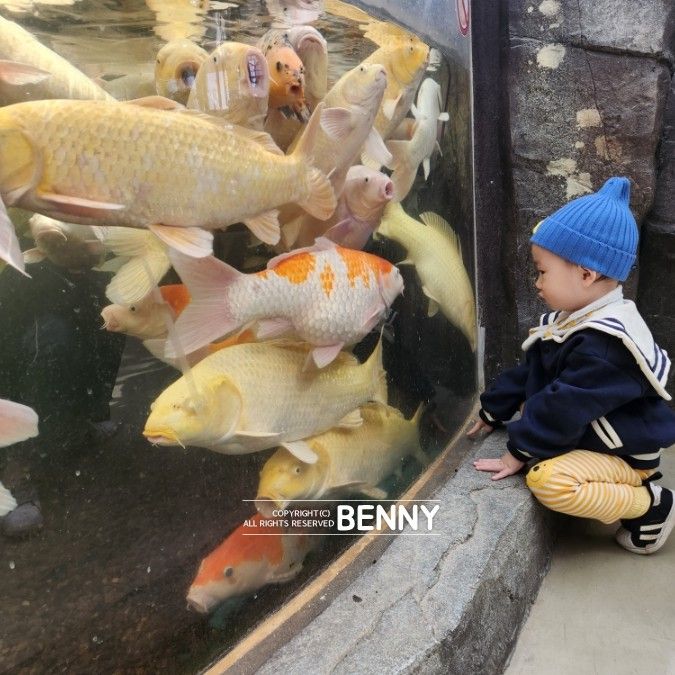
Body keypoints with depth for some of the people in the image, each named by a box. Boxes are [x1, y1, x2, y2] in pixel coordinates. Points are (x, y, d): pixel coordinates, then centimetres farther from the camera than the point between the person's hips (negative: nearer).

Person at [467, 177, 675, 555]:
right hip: (589, 435, 10)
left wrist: (519, 452, -23)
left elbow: (566, 408, -30)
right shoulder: (571, 319, 2)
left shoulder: (606, 342, -30)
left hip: (623, 454, -10)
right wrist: (493, 413, 11)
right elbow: (530, 373, 9)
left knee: (547, 479, -31)